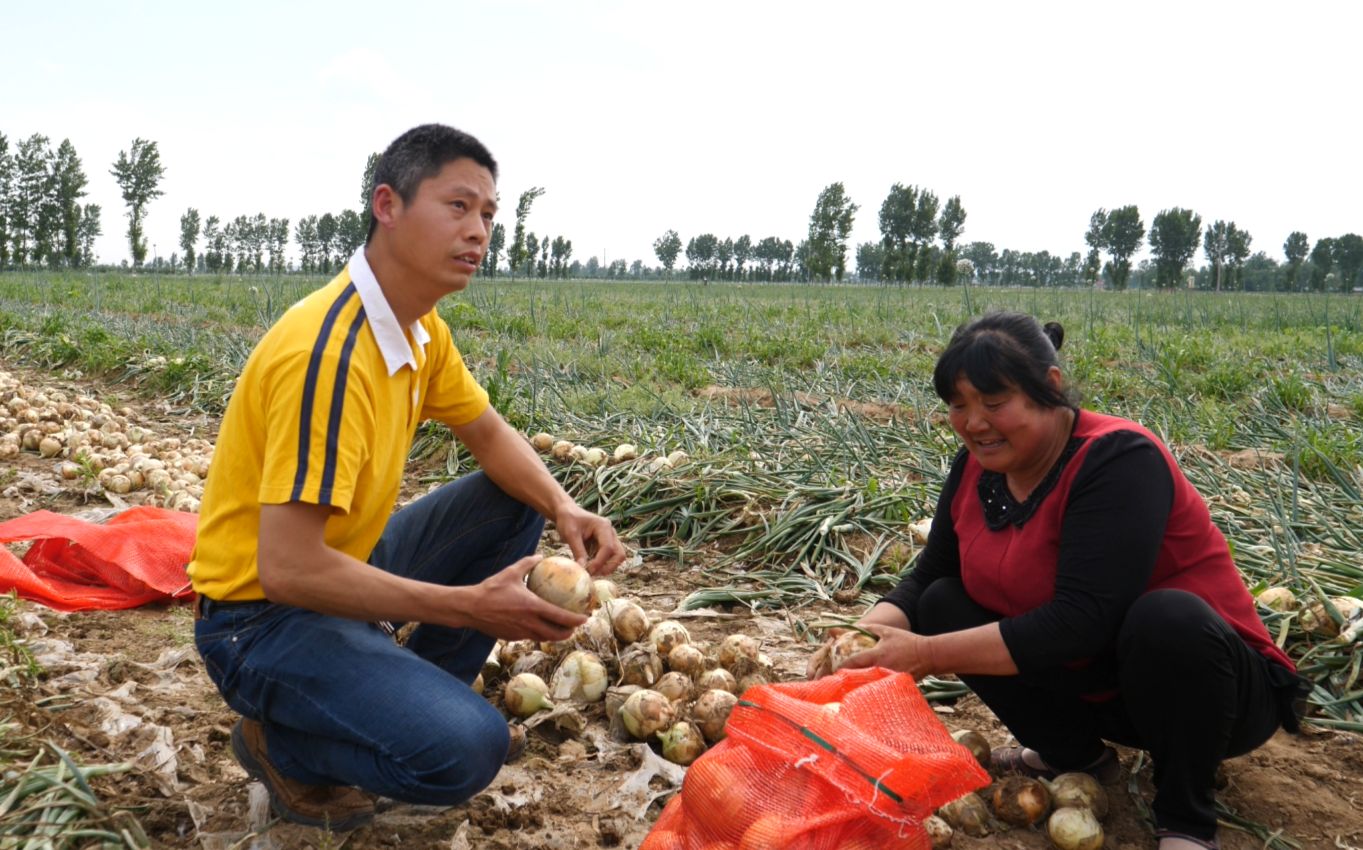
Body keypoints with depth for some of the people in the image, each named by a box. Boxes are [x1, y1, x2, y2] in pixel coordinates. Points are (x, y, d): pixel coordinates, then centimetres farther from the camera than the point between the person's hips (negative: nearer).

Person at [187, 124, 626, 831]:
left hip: (344, 566, 9)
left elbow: (490, 435, 12)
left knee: (516, 503, 7)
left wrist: (562, 509, -9)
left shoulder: (422, 328, 0)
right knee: (465, 748, -27)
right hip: (262, 616, -9)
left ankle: (415, 701, 10)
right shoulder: (327, 354, -29)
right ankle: (284, 743, 2)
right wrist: (468, 606, -27)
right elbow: (289, 570, -31)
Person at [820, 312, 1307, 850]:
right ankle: (1078, 758, 10)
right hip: (1088, 683, 7)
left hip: (1194, 676, -6)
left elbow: (1080, 621, -35)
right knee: (943, 604, -7)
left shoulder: (1117, 460, -27)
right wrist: (867, 635, -23)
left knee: (1168, 617, -38)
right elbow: (927, 577, -1)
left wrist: (925, 654, -35)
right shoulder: (979, 466, -5)